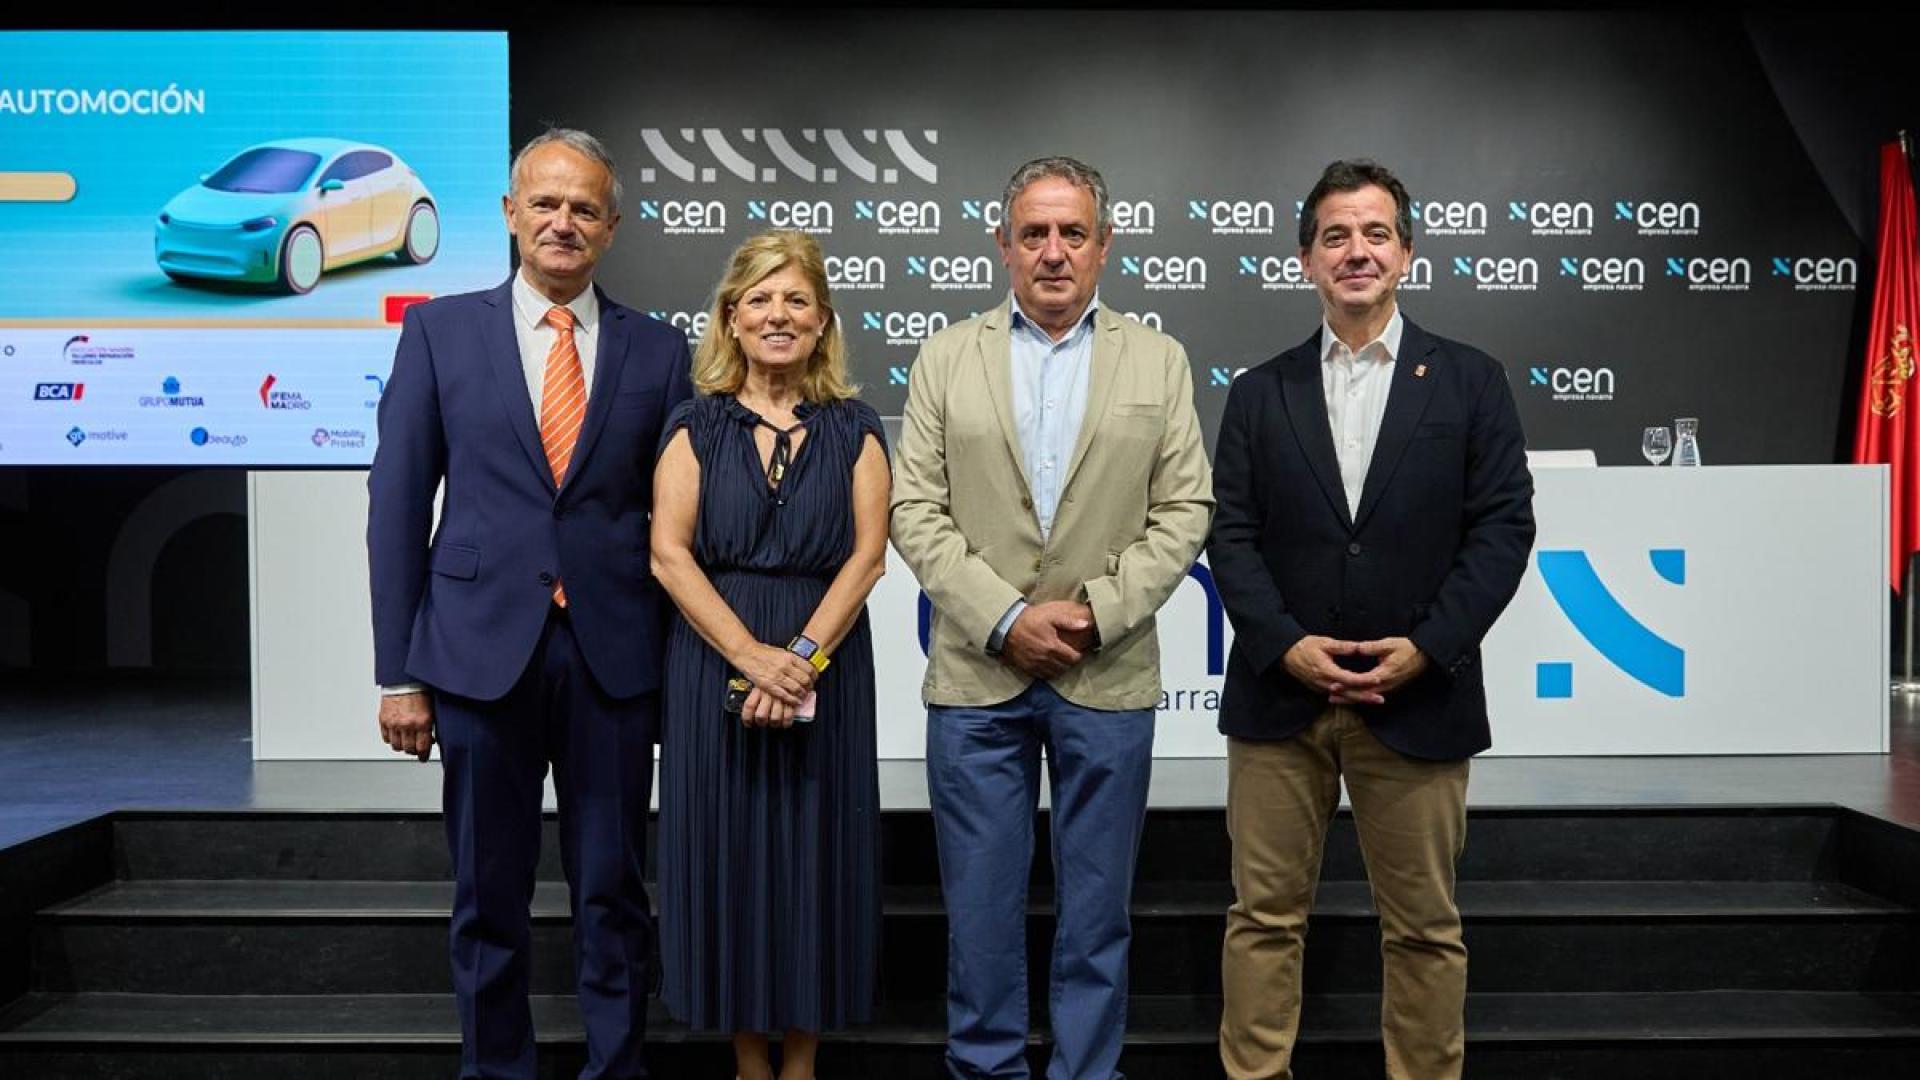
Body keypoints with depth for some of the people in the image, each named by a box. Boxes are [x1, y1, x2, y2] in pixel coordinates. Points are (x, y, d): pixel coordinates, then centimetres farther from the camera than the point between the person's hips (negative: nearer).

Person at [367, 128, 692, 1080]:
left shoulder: (657, 350, 5)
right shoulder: (440, 331, 4)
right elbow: (398, 504, 2)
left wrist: (681, 666, 3)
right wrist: (397, 672, -2)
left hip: (613, 654, 1)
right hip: (482, 647, 0)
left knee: (613, 893, 9)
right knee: (489, 897, 11)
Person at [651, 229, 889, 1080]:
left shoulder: (854, 429, 5)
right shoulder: (696, 426, 4)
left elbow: (868, 555, -4)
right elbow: (669, 553, -6)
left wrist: (802, 655, -16)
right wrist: (753, 656, -16)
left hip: (825, 665, 0)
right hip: (714, 665, 0)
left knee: (814, 848, 5)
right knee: (727, 850, 5)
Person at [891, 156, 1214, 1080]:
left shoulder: (1157, 361, 6)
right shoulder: (946, 357, 5)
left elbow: (1183, 510, 1)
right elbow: (917, 511, -1)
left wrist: (1097, 612, -11)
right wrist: (1002, 618, -11)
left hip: (1109, 677, 0)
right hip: (977, 673, 0)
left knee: (1096, 908, 10)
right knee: (981, 904, 8)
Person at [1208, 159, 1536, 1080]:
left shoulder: (1470, 382, 5)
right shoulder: (1260, 392, 9)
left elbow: (1503, 526, -1)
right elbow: (1231, 534, 3)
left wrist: (1428, 645, -11)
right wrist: (1286, 644, -11)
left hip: (1416, 701, -1)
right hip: (1279, 695, 1)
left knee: (1424, 929, 9)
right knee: (1264, 917, 7)